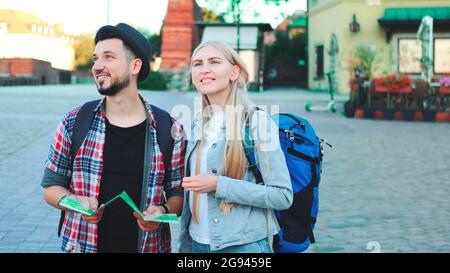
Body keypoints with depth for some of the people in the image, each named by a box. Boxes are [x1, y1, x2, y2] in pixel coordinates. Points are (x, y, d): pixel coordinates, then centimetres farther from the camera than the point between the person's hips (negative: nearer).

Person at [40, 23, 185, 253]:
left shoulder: (169, 129, -5)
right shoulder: (73, 124, -3)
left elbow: (179, 192, 2)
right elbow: (51, 186, 4)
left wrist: (163, 211, -17)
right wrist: (77, 201, -14)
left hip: (148, 245, 0)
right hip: (83, 244, 1)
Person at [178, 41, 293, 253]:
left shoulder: (257, 121, -11)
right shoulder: (197, 125, 6)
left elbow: (283, 195, -16)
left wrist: (218, 185, -20)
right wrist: (185, 245, 14)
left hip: (245, 244, -5)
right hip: (198, 243, 5)